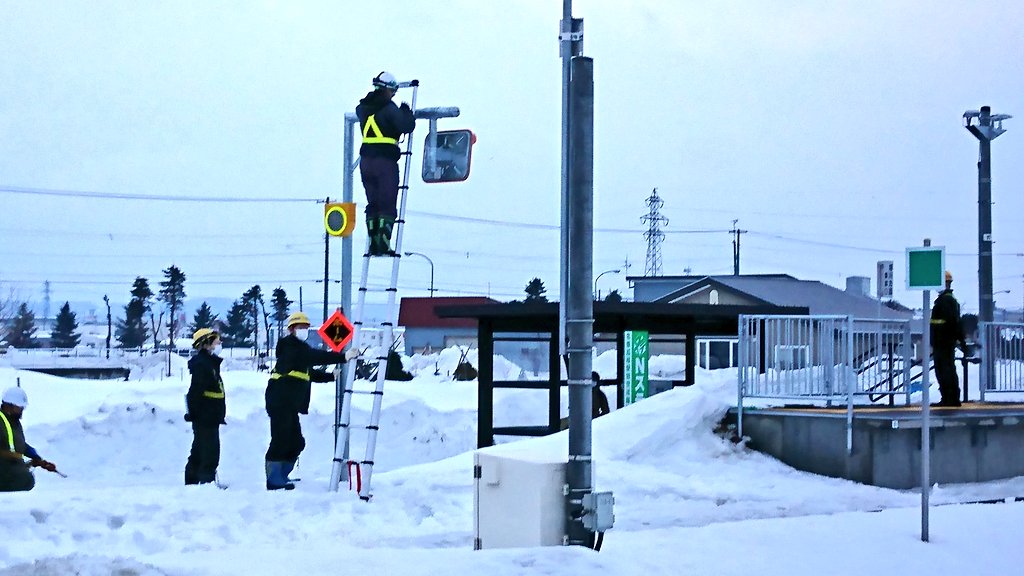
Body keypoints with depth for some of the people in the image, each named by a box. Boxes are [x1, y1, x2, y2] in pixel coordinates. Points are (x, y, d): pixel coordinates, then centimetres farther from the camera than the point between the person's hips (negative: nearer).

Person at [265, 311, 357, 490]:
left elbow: (310, 373, 30)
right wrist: (343, 356, -24)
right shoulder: (292, 346, -7)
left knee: (296, 442, 12)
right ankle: (274, 480, -8)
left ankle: (280, 477, 19)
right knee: (281, 440, -10)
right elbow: (316, 357, -20)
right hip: (280, 401, -10)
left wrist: (331, 376, 24)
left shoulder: (298, 348, 23)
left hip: (289, 404, 10)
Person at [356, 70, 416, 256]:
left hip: (366, 160, 6)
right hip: (385, 161, -6)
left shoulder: (363, 107, 9)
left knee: (372, 203, 12)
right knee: (387, 205, -1)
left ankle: (373, 244, 10)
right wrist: (407, 112, 6)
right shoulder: (389, 108, -11)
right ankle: (383, 243, -9)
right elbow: (407, 126, -14)